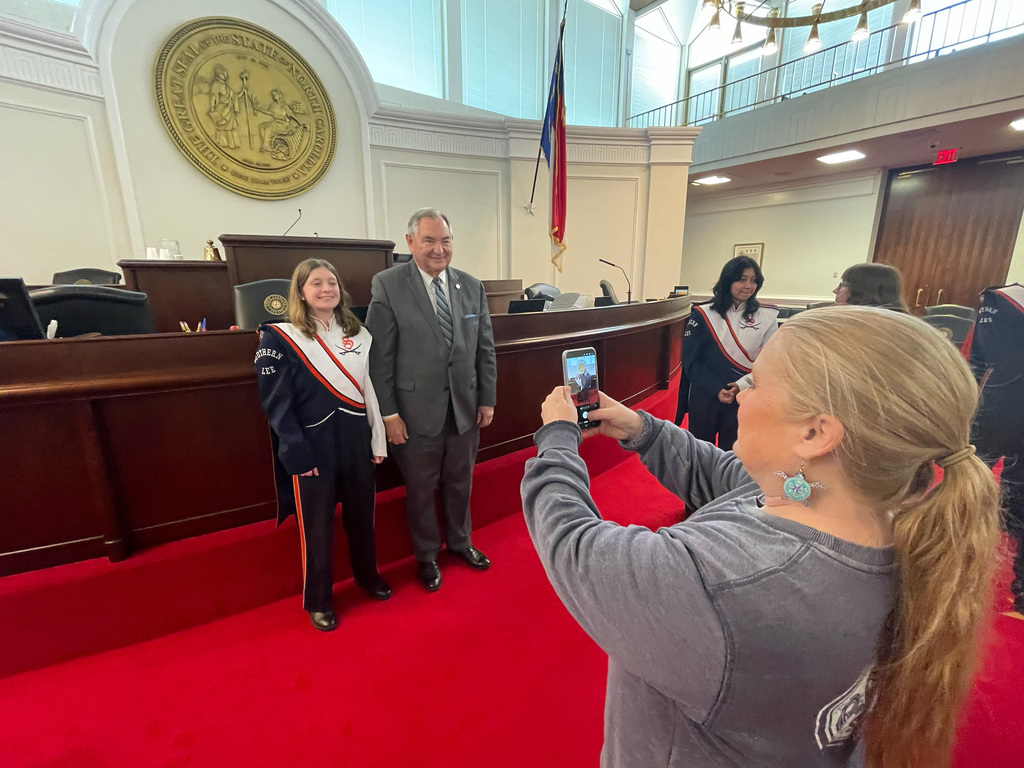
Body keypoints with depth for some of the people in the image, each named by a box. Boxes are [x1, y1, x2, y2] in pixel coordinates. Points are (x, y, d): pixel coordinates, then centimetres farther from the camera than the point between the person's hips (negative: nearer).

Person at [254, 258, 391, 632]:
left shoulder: (357, 334, 7)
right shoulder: (279, 338, -6)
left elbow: (369, 388, 7)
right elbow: (276, 403, -9)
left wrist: (378, 439, 5)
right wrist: (296, 452, -15)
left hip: (356, 438, 4)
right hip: (312, 444, -4)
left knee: (361, 513, 17)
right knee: (316, 524, 9)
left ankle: (367, 574, 41)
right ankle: (317, 599, 31)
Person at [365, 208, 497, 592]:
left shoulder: (472, 286, 2)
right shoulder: (387, 285, -9)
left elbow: (485, 349, 6)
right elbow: (380, 356, -10)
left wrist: (487, 400, 5)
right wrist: (388, 413, -11)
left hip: (465, 408, 4)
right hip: (417, 411, -3)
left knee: (460, 483, 20)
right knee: (420, 489, 14)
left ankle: (460, 541, 46)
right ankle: (427, 556, 39)